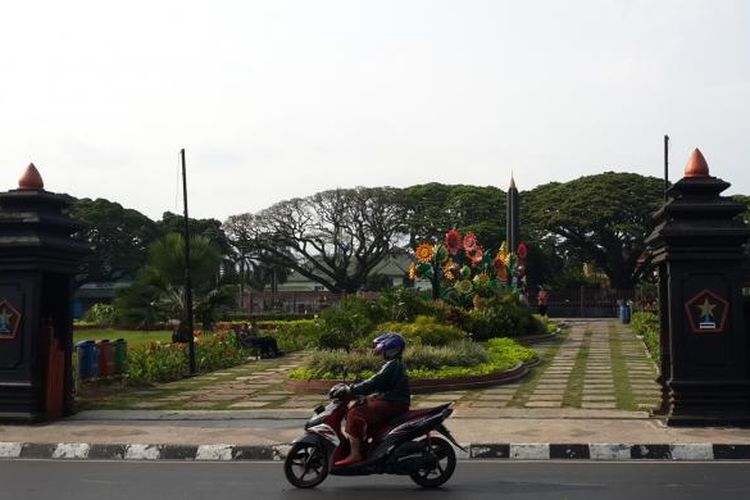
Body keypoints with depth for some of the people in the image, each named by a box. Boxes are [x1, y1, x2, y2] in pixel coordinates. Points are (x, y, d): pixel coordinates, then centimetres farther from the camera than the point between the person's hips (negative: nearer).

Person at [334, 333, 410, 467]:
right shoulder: (397, 364, 19)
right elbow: (377, 383, 23)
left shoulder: (392, 365, -14)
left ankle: (354, 455, -20)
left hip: (390, 404, -11)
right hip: (396, 402, 11)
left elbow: (374, 383, -22)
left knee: (354, 415, -17)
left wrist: (351, 389, -18)